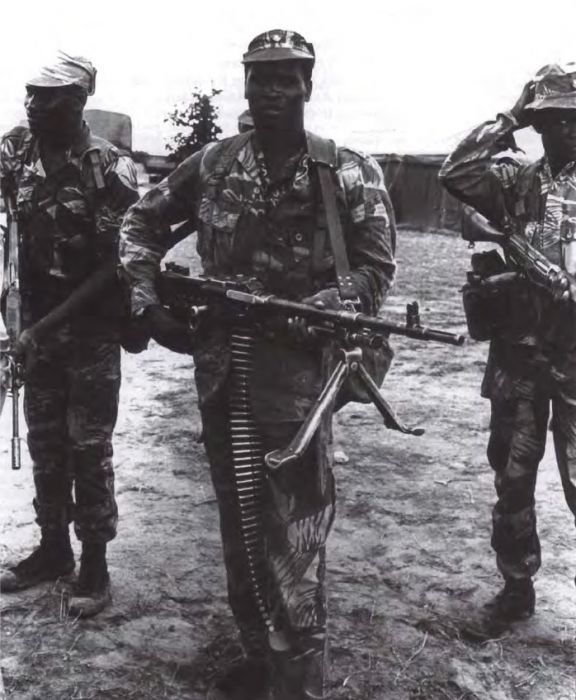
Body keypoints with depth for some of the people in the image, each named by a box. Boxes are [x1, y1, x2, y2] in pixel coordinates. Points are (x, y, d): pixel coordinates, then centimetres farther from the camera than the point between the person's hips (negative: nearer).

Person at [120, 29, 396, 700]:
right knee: (237, 531, 16)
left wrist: (307, 311, -17)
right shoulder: (213, 162, 7)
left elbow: (376, 268, -2)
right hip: (219, 374, 5)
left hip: (297, 376, -4)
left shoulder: (349, 172, -2)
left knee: (293, 545, -2)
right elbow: (141, 219, 17)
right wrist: (147, 297, 3)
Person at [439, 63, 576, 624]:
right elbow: (456, 174, -7)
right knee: (511, 476, 12)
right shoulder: (516, 181, 8)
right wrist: (507, 121, -4)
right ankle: (516, 584, 28)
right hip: (518, 351, 3)